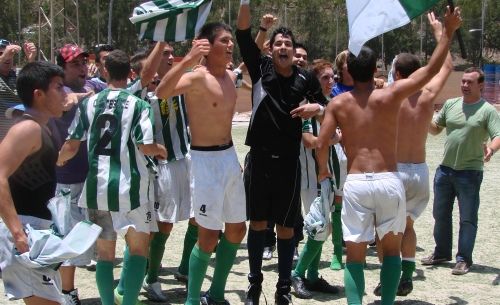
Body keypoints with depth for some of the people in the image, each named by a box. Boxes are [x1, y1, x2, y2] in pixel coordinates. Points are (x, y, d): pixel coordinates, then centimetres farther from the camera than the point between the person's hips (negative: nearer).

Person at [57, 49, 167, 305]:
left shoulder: (88, 104, 4)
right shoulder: (137, 105, -7)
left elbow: (72, 145, 5)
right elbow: (146, 146, -13)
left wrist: (59, 159, 27)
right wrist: (161, 150, 10)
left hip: (96, 186, 3)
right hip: (129, 187, -3)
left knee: (105, 252, 13)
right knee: (138, 248, 8)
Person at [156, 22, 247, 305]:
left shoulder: (230, 76, 7)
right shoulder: (197, 77, -17)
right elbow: (162, 91, -39)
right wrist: (188, 59, -45)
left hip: (230, 156, 9)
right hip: (206, 160, -9)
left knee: (237, 229, 15)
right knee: (209, 236, -6)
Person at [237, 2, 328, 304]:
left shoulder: (306, 78, 0)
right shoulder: (260, 68, -1)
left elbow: (325, 105, 13)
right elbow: (243, 34, -11)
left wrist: (316, 108, -11)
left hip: (289, 161, 0)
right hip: (259, 158, 0)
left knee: (286, 226, 6)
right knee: (258, 223, 8)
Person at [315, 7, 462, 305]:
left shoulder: (338, 103, 3)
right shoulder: (391, 95, -1)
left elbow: (322, 144, -2)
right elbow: (432, 69, 3)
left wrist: (323, 169, 19)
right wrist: (448, 31, 11)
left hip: (356, 183, 1)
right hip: (389, 181, 0)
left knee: (355, 255, 7)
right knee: (391, 250, 16)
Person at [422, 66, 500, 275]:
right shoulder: (450, 104, 8)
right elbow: (435, 129, 16)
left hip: (470, 172, -5)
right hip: (445, 169, 5)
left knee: (467, 219, 2)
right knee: (440, 214, 15)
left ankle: (464, 259, 10)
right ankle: (442, 253, 30)